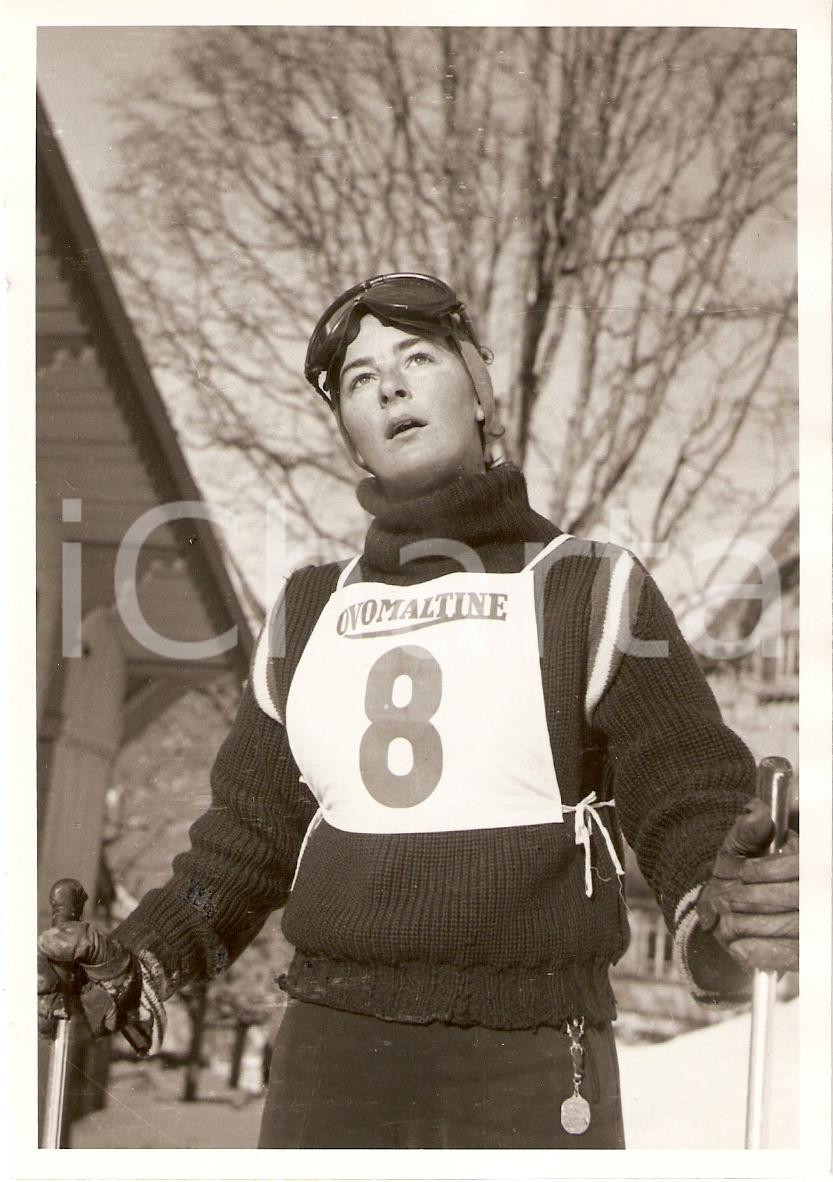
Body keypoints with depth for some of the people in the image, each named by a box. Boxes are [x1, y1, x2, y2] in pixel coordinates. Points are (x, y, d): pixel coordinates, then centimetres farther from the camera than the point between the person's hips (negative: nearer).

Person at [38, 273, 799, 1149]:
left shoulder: (591, 592, 0)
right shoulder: (309, 612, 12)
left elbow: (689, 815, -7)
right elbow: (253, 833, 18)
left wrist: (725, 920, -28)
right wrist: (131, 962, 7)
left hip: (529, 1077, -3)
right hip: (329, 1067, 4)